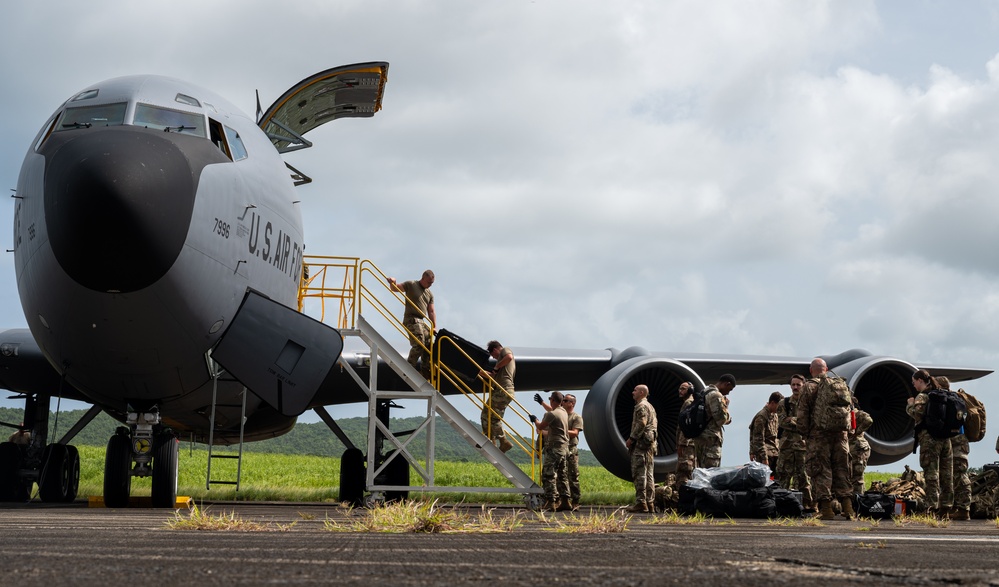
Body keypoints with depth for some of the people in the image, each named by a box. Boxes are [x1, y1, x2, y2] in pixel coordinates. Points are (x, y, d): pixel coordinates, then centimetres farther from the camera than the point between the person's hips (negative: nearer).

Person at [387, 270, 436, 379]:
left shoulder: (430, 293, 17)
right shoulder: (411, 285, 1)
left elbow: (431, 311, 16)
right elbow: (394, 288, 2)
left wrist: (434, 327, 7)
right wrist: (392, 283, -22)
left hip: (422, 321, 7)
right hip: (411, 319, -7)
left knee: (428, 347, 4)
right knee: (418, 345, -19)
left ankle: (426, 374, 12)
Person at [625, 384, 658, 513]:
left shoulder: (641, 406, -8)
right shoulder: (650, 406, 23)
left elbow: (641, 424, -18)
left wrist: (631, 438, -15)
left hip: (641, 443, -10)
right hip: (651, 442, 10)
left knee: (639, 474, -12)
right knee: (648, 474, 9)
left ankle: (640, 502, -17)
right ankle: (650, 503, 8)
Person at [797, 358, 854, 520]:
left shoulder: (810, 386, -2)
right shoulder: (842, 384, 16)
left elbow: (802, 413, -6)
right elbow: (848, 408, 16)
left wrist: (805, 433, 1)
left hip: (819, 433, -5)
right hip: (840, 433, 5)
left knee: (821, 470, -2)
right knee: (841, 469, 10)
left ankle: (826, 508, -6)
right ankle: (847, 507, 5)